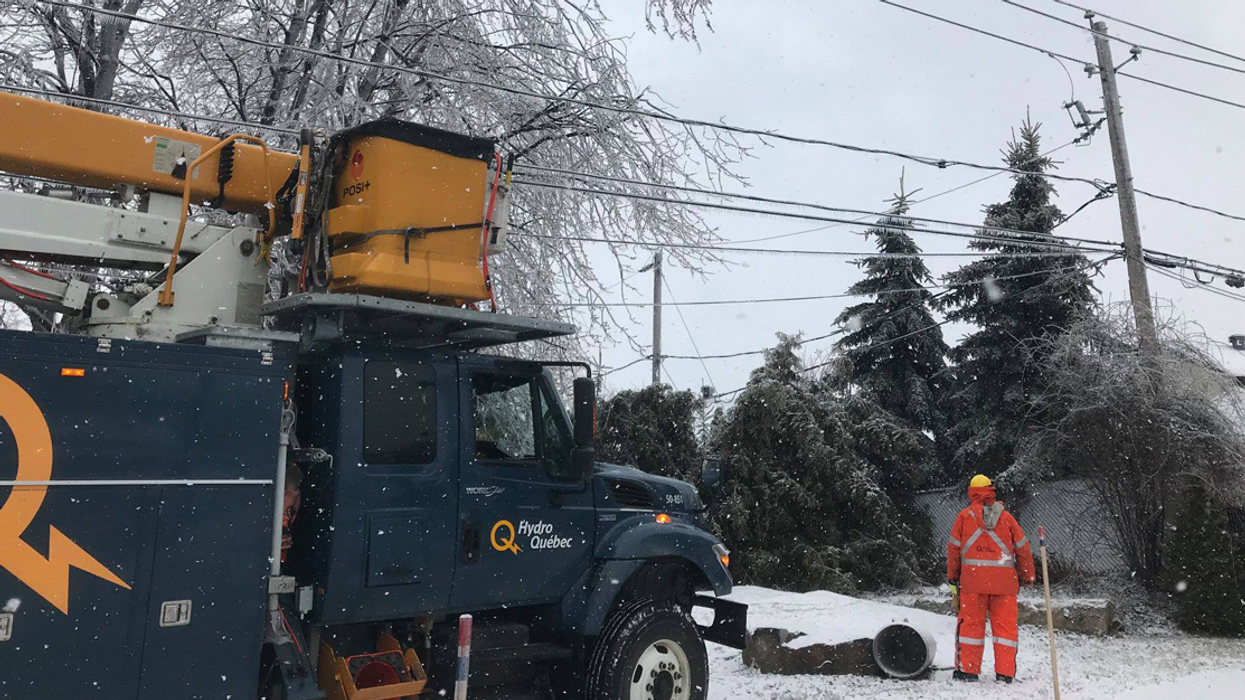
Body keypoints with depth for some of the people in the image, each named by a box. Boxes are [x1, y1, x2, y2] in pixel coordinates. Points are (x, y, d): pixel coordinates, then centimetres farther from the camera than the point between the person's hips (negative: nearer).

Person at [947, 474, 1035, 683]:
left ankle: (967, 669, 6)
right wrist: (1028, 576, 21)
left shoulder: (964, 516, 4)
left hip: (973, 578, -1)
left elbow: (954, 547, 6)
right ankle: (1005, 672, 8)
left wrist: (952, 575, 17)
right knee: (1005, 624, 7)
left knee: (971, 622, 5)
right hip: (1004, 580, 1)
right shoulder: (1006, 517, 6)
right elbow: (1023, 548, 9)